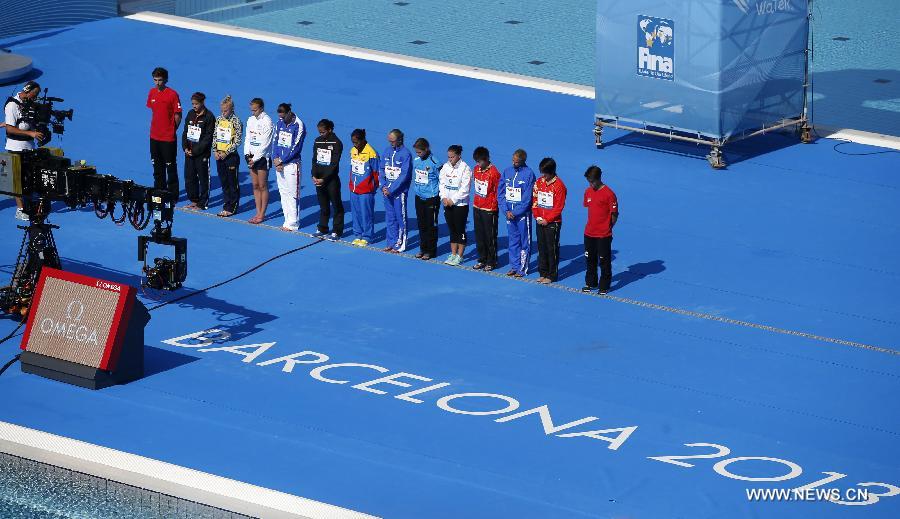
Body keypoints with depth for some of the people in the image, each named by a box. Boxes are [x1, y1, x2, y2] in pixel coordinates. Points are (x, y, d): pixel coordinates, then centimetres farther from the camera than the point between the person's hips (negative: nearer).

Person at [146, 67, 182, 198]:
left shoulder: (172, 94, -13)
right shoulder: (152, 93, 5)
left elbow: (178, 116, -8)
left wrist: (171, 130, -2)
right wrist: (155, 127, 12)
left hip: (168, 137, -6)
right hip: (154, 136, 6)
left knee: (170, 166, 1)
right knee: (157, 166, 15)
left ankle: (173, 195, 7)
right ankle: (159, 191, 27)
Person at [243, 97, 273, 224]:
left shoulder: (267, 121, -12)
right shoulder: (250, 120, 10)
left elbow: (265, 144, -15)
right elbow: (247, 138, 14)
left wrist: (255, 159, -14)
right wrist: (247, 154, 0)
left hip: (262, 157, -7)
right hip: (252, 157, 7)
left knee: (262, 186, -2)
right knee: (255, 186, 8)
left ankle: (262, 214, 3)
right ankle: (258, 213, 14)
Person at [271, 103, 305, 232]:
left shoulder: (298, 126, -11)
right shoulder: (279, 123, 9)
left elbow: (295, 147, -14)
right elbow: (275, 142, 9)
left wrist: (281, 160, -12)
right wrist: (275, 159, -5)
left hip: (291, 164, -7)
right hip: (279, 163, 7)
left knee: (292, 194, -4)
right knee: (283, 192, 9)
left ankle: (292, 223, 0)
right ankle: (288, 220, 16)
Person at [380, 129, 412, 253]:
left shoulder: (405, 154, -13)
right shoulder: (387, 151, 6)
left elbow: (404, 175, -15)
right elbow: (382, 170, 11)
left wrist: (391, 189, -16)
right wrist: (383, 186, -2)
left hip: (399, 190, -6)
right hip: (387, 190, 6)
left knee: (400, 217, 1)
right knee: (389, 217, 11)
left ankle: (400, 244, 8)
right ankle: (391, 242, 19)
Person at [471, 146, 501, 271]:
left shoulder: (494, 173, -17)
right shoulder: (476, 169, 4)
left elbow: (498, 192, -12)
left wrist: (493, 204, -9)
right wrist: (476, 200, 14)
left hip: (489, 209, -7)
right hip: (477, 207, 7)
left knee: (490, 237, 3)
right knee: (479, 236, 14)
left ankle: (491, 262, 12)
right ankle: (482, 259, 25)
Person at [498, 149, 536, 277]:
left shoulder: (528, 174, -10)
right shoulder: (507, 172, 4)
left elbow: (527, 198, -12)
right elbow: (500, 193, 6)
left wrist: (515, 212, -12)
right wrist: (506, 211, -4)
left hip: (522, 213, -5)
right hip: (509, 212, 5)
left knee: (524, 241, 2)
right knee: (513, 240, 12)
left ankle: (523, 269, 7)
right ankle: (514, 266, 20)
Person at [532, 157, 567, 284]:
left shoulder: (559, 185, -12)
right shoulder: (539, 182, 5)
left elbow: (559, 207, -13)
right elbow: (535, 200, 9)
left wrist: (547, 220, -13)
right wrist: (537, 217, -3)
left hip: (553, 223, -6)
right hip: (540, 221, 6)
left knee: (552, 249, 1)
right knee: (541, 248, 12)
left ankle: (551, 275, 7)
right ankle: (543, 273, 21)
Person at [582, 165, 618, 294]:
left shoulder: (608, 194, -15)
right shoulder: (588, 192, 5)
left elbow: (614, 214, -10)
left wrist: (607, 228, -3)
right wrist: (592, 225, 11)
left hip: (604, 235, -6)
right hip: (589, 233, 6)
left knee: (604, 261, 4)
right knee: (590, 260, 16)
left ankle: (604, 286, 13)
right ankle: (590, 283, 30)